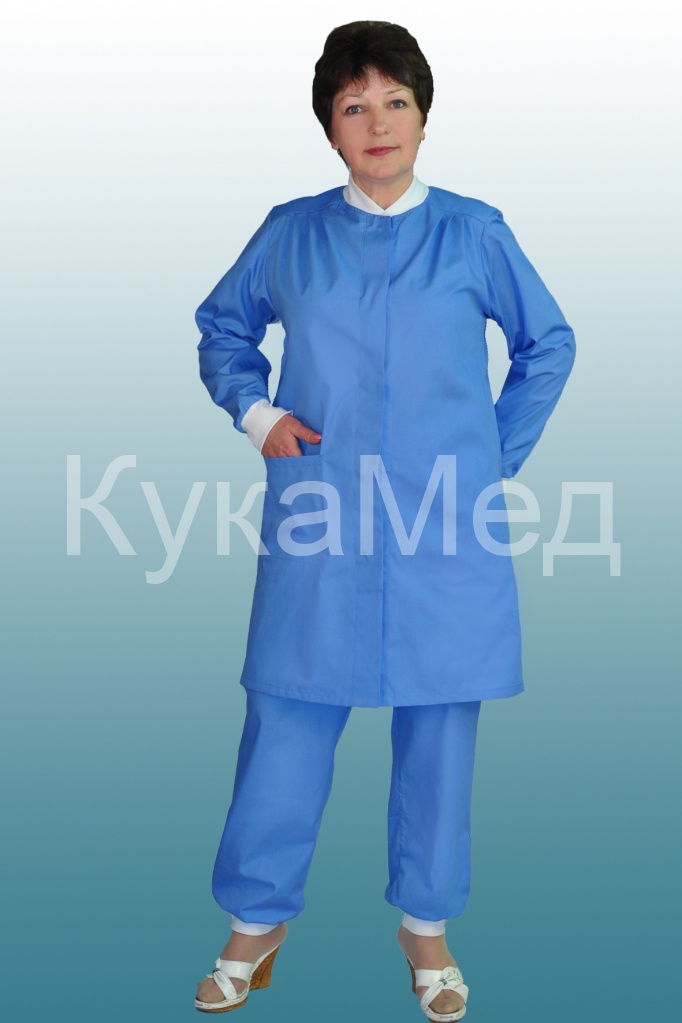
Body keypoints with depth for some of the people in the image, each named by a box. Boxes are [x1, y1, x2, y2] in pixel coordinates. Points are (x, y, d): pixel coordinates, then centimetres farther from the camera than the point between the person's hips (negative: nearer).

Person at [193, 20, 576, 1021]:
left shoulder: (474, 232, 2)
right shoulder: (291, 232, 5)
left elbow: (549, 345, 13)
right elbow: (221, 325, 20)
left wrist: (500, 453, 6)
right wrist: (254, 411, 4)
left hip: (447, 526, 0)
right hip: (319, 521, 1)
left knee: (439, 725, 8)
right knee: (289, 720, 5)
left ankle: (426, 923, 26)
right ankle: (257, 921, 23)